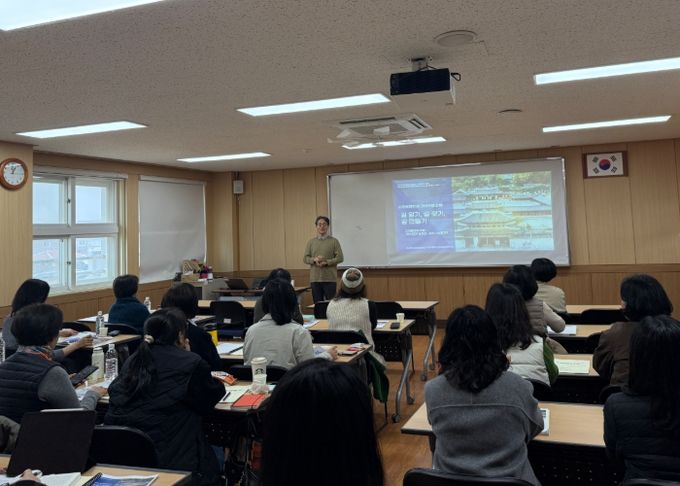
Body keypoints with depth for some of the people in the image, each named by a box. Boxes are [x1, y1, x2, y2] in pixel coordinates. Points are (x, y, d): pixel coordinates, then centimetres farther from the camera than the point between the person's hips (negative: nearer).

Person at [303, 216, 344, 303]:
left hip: (330, 279, -2)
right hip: (315, 279, 3)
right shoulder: (311, 242, 11)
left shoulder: (334, 241, 3)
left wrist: (326, 262, -15)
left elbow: (340, 258, -3)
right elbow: (305, 258, 8)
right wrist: (314, 260, -13)